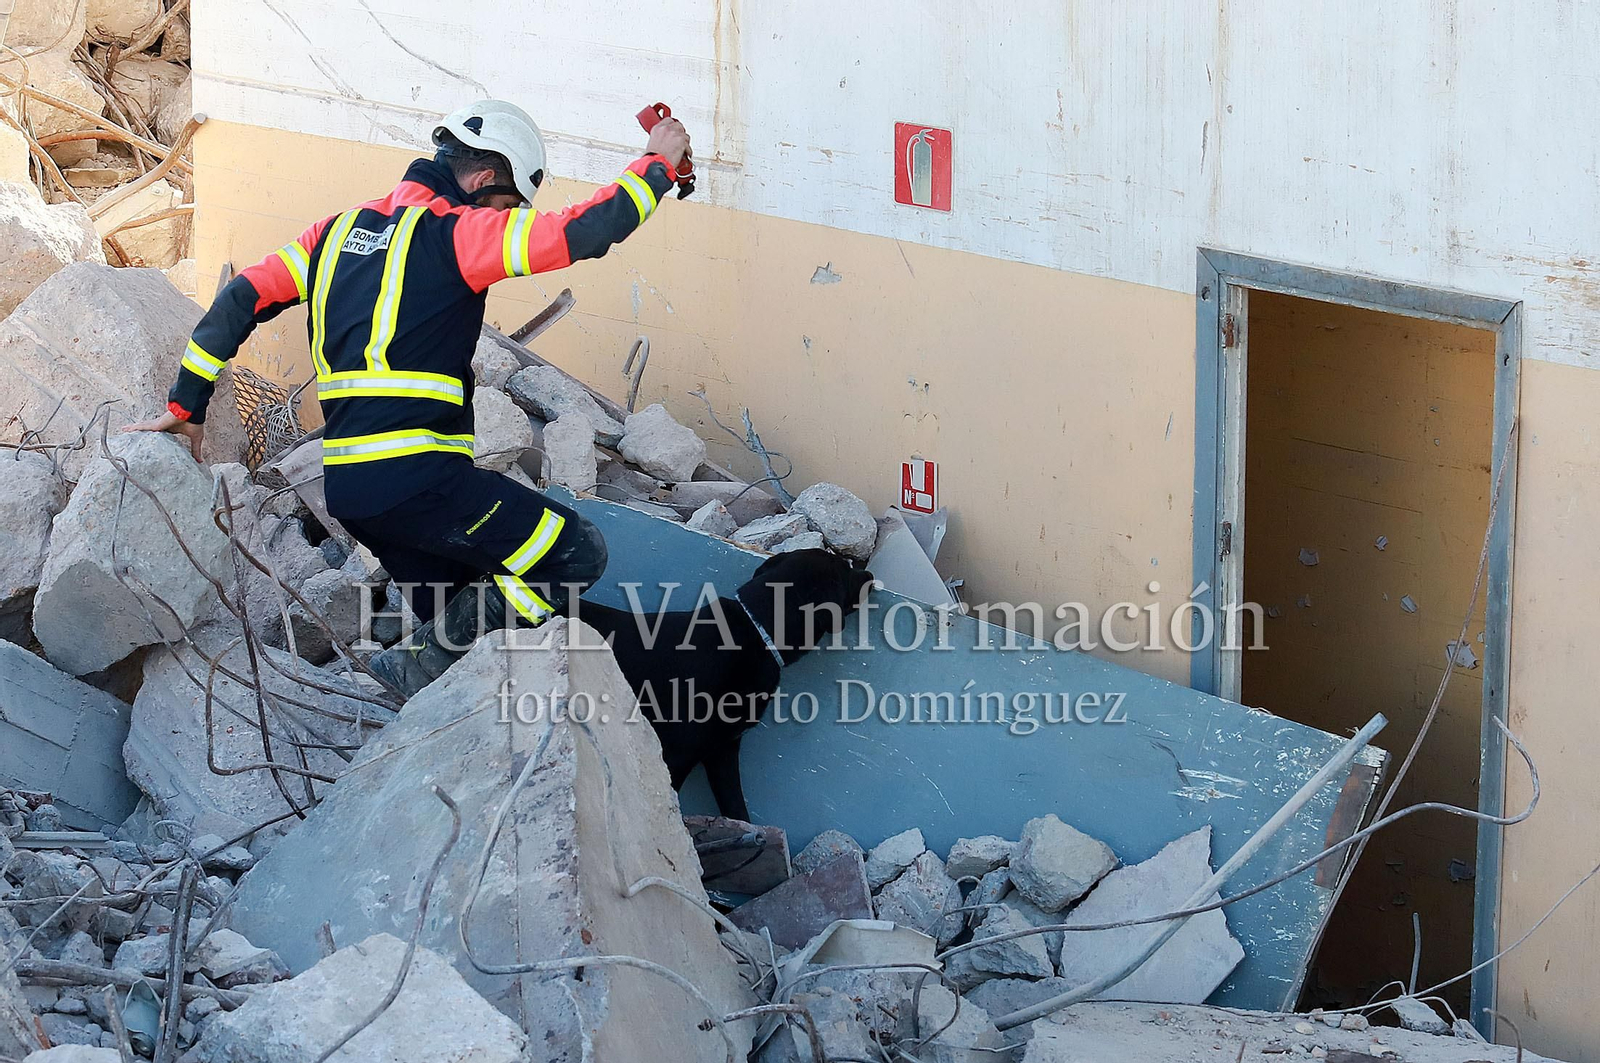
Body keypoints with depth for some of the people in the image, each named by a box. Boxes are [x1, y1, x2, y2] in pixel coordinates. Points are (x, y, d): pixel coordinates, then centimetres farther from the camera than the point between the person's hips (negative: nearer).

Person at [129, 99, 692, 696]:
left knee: (465, 624, 23)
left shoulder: (344, 229, 17)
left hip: (347, 489, 9)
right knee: (577, 556, -2)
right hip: (416, 478, -9)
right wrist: (658, 163, 3)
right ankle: (422, 665, -6)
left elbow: (242, 298, 16)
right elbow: (584, 232, -12)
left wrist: (186, 407, 20)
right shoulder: (455, 232, -6)